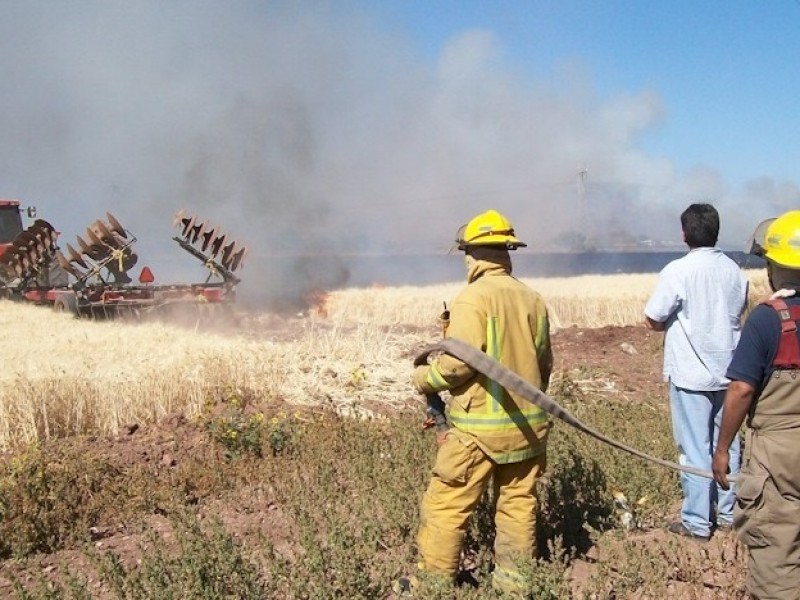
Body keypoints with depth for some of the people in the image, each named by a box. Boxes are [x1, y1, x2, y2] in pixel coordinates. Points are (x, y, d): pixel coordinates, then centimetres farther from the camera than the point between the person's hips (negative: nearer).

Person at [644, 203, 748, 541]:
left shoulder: (678, 271, -16)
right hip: (728, 372, 6)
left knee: (695, 449, 3)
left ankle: (697, 523, 11)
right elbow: (738, 315, 14)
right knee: (727, 444, 17)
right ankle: (728, 513, 28)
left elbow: (652, 320, -13)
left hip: (691, 374, -6)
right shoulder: (734, 271, 2)